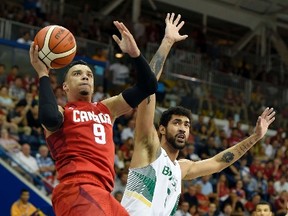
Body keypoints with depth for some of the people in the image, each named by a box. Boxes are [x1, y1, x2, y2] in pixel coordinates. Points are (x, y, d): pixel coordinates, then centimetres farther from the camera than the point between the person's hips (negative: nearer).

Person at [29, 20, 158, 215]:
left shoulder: (106, 108, 27)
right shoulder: (61, 112, 9)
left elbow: (148, 86, 21)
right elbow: (50, 119, -18)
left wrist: (134, 53, 6)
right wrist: (43, 75, -6)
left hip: (103, 193, 8)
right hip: (76, 190, -8)